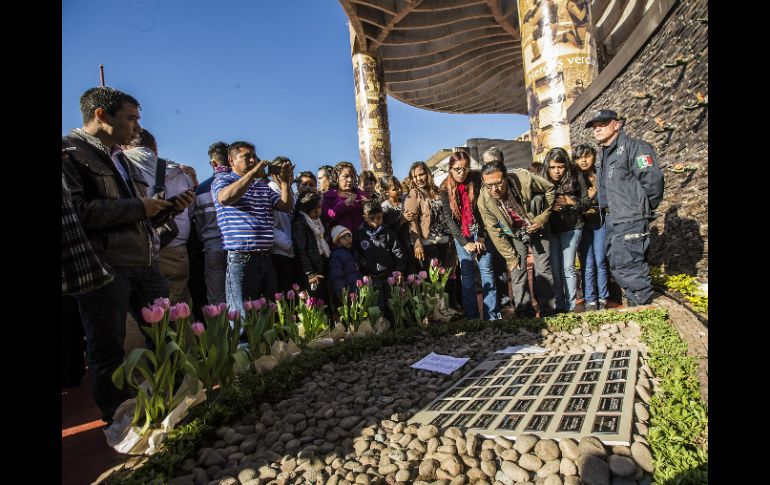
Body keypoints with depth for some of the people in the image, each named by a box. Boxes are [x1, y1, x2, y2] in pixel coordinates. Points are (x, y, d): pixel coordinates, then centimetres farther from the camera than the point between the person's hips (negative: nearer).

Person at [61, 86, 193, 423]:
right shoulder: (70, 151, -4)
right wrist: (137, 207, -12)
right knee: (108, 351, 4)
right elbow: (75, 211, -18)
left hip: (144, 264, 8)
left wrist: (169, 208, 7)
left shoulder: (122, 160, 22)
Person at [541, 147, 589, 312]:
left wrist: (569, 201, -18)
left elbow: (586, 202, 0)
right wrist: (550, 207, -19)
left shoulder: (576, 178, -7)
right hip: (550, 229, 1)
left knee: (568, 267, -3)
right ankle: (558, 306, 16)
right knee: (554, 269, 3)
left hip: (571, 227, -1)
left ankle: (571, 306, 9)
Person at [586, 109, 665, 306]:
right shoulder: (604, 155, 19)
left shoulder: (633, 146, -8)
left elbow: (653, 179, -15)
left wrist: (644, 209, -7)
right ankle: (635, 302, 26)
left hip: (631, 220, -9)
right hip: (612, 221, 9)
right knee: (616, 264, 13)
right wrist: (605, 210, 13)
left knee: (627, 264, -9)